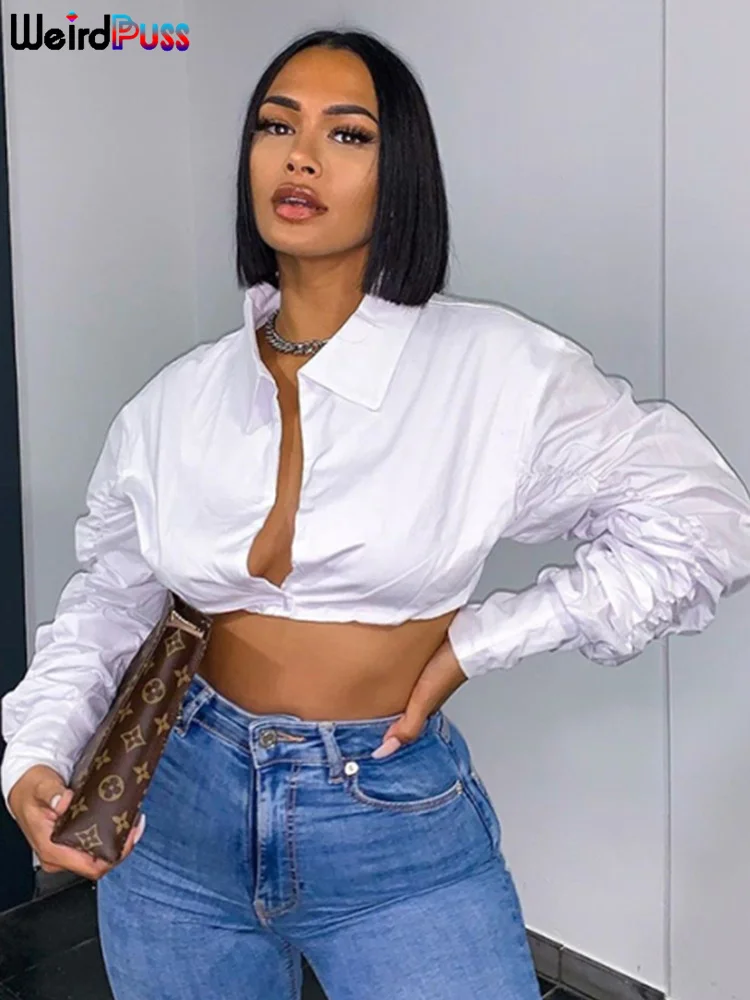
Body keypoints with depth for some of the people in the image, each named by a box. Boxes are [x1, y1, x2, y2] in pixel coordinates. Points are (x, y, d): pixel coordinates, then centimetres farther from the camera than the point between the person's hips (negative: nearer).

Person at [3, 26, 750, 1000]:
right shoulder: (180, 398, -2)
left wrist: (476, 639, -10)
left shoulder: (494, 367, -13)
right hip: (180, 812, 4)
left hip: (400, 831, -3)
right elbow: (108, 597, 7)